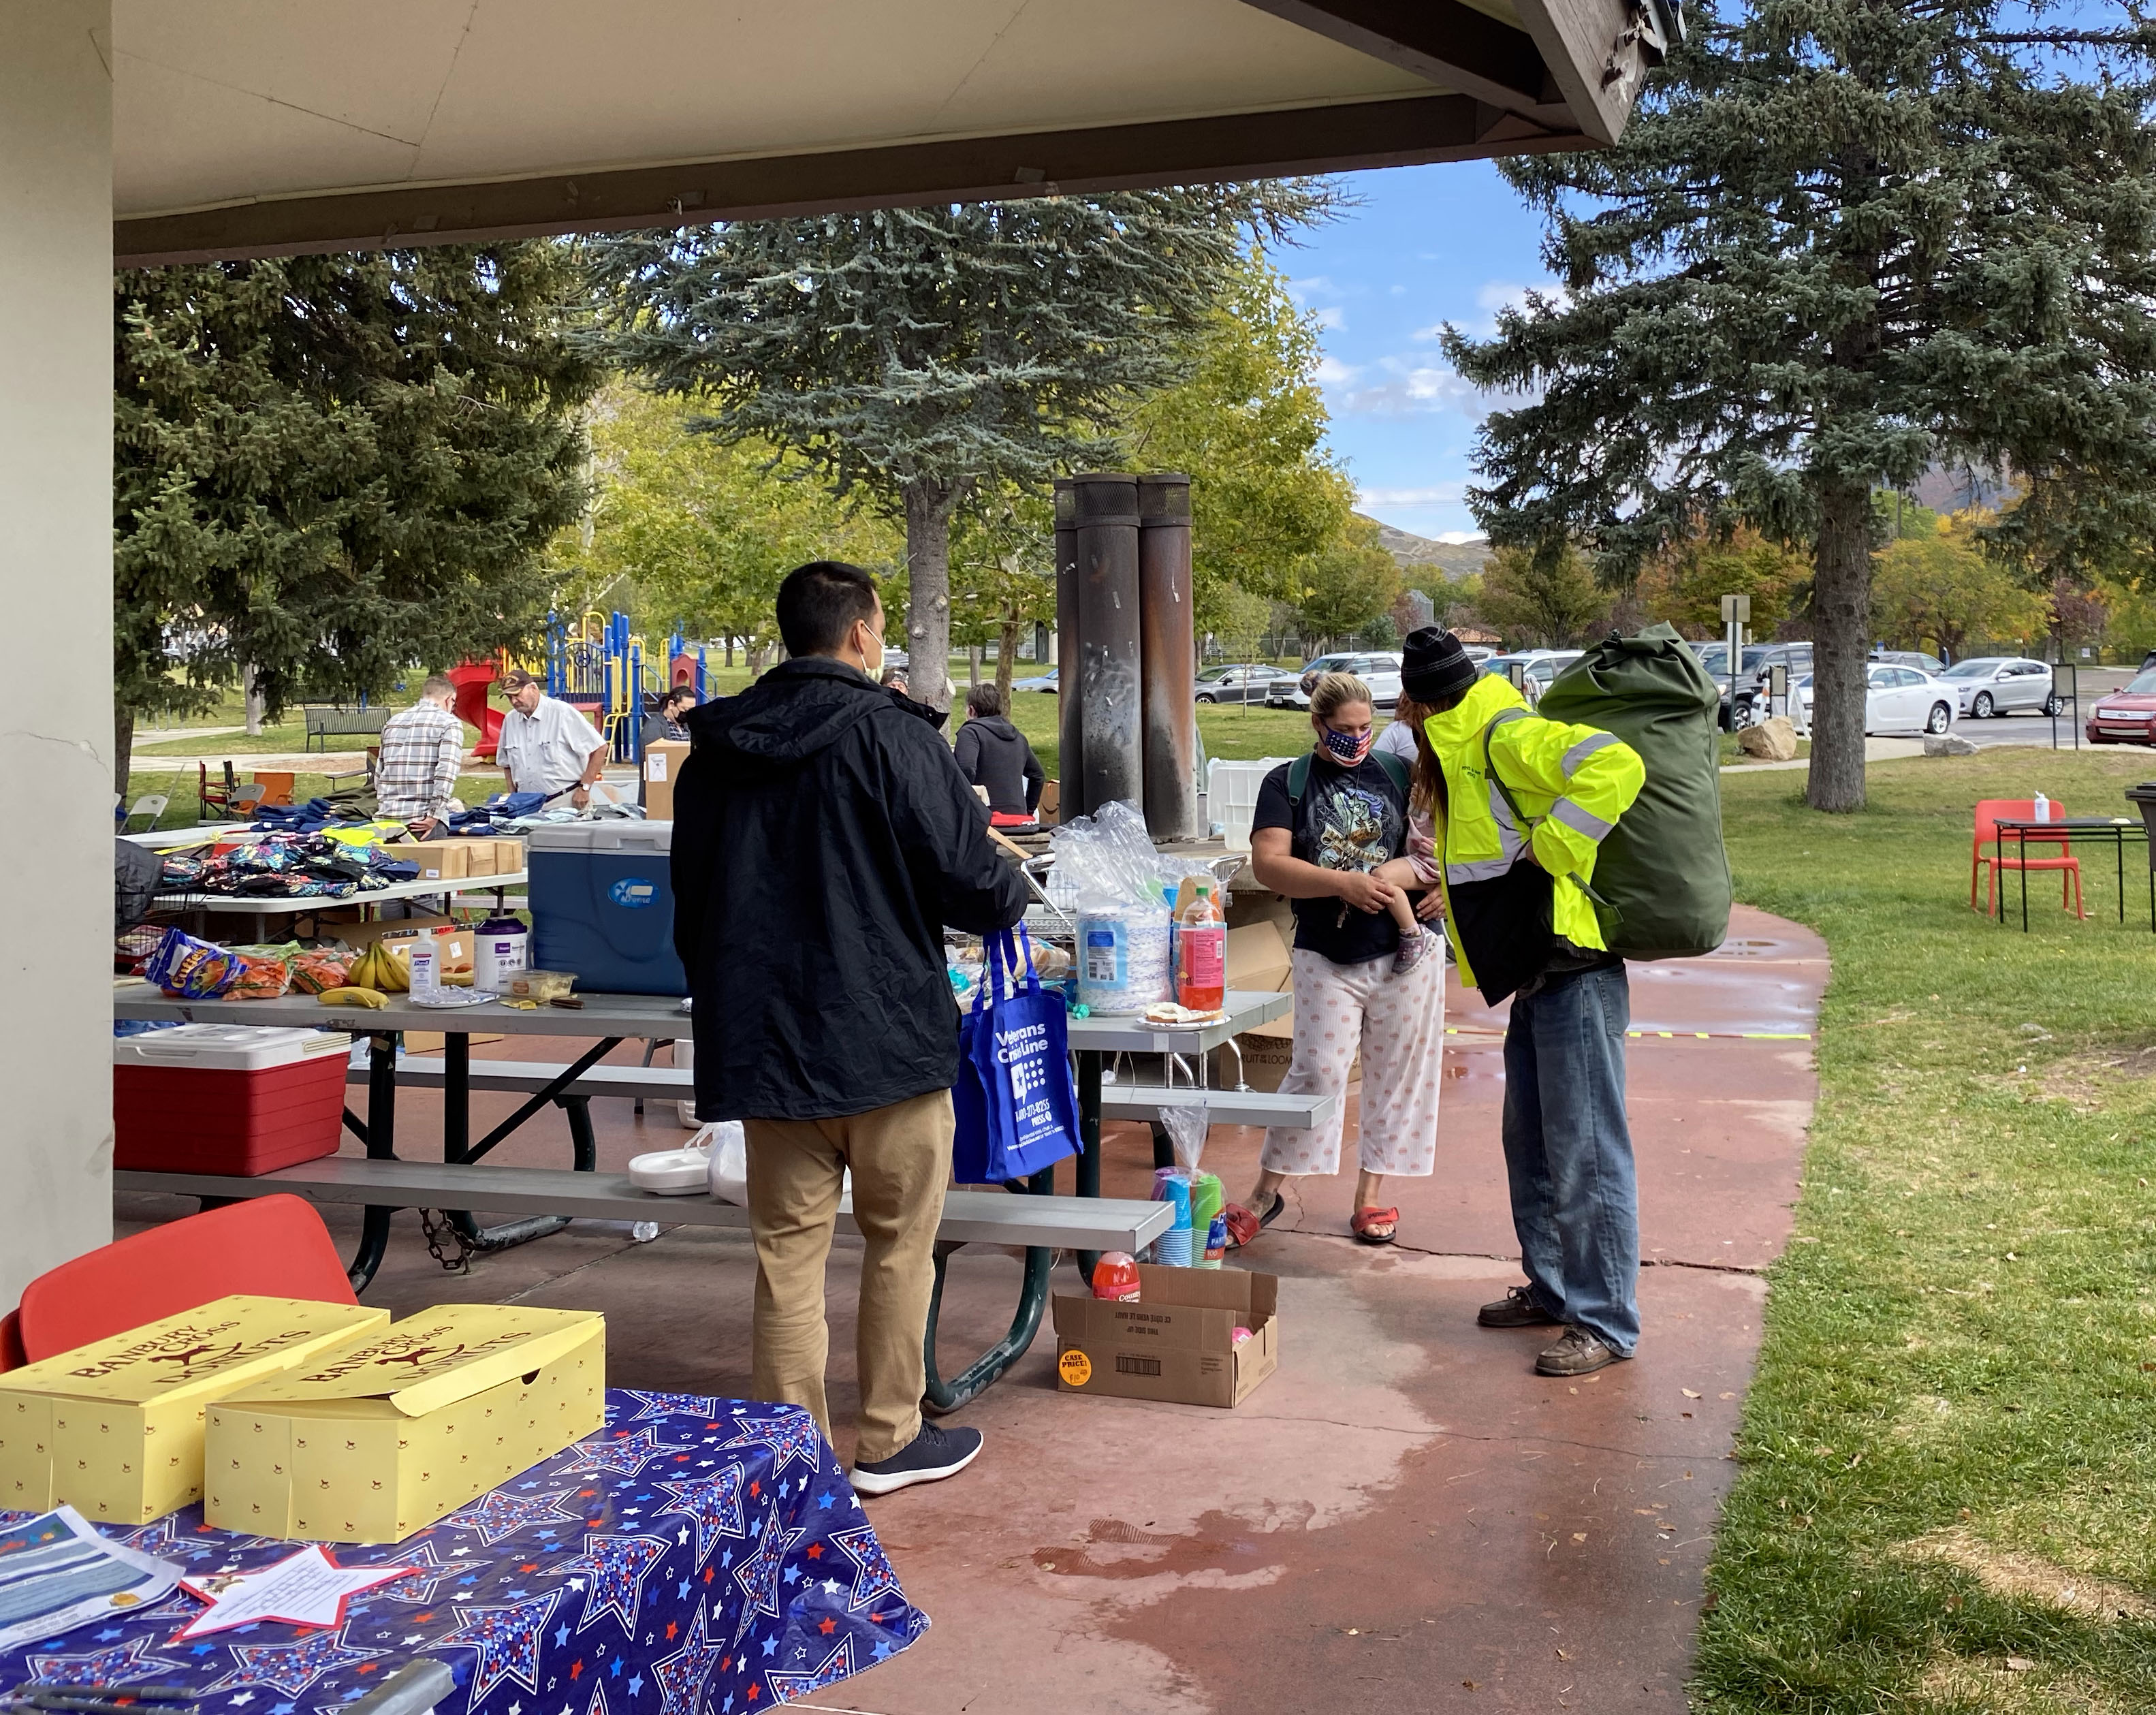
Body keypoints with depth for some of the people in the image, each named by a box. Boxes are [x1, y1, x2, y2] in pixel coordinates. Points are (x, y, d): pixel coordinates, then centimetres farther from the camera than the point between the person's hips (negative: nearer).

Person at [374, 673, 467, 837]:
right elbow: (447, 772, -14)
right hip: (422, 819, -6)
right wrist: (434, 817, -14)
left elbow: (379, 773, 20)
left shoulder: (393, 721, 18)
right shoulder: (450, 723, -2)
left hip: (387, 817, 6)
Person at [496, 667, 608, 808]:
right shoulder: (510, 720, 10)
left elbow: (600, 749, -8)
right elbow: (507, 763, 23)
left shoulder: (562, 713, -7)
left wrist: (584, 788, -11)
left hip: (566, 801, -5)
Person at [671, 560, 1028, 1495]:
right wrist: (1010, 897, 11)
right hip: (885, 1036, -5)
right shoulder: (892, 736, -12)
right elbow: (971, 877, -13)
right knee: (899, 1245, 11)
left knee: (787, 1252, 9)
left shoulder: (715, 750, 7)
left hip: (759, 1040, 5)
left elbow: (691, 907, 16)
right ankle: (888, 1441, 21)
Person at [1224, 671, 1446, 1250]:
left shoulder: (1395, 774, 8)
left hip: (1404, 949, 3)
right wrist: (1345, 884, -22)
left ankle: (1372, 1191, 18)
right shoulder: (1288, 783, 1)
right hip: (1326, 956, -2)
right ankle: (1266, 1192, 8)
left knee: (1395, 1071, 5)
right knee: (1316, 1070, -6)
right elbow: (1268, 863, -11)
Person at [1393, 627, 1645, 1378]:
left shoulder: (1508, 738, -15)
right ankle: (1552, 1288, 32)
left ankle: (1605, 1322, 3)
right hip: (1537, 978, 11)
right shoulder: (1467, 748, 17)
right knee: (1531, 1143, 19)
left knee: (1583, 1150, -5)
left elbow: (1615, 766, -28)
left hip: (1575, 974, -11)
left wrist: (1551, 849, -23)